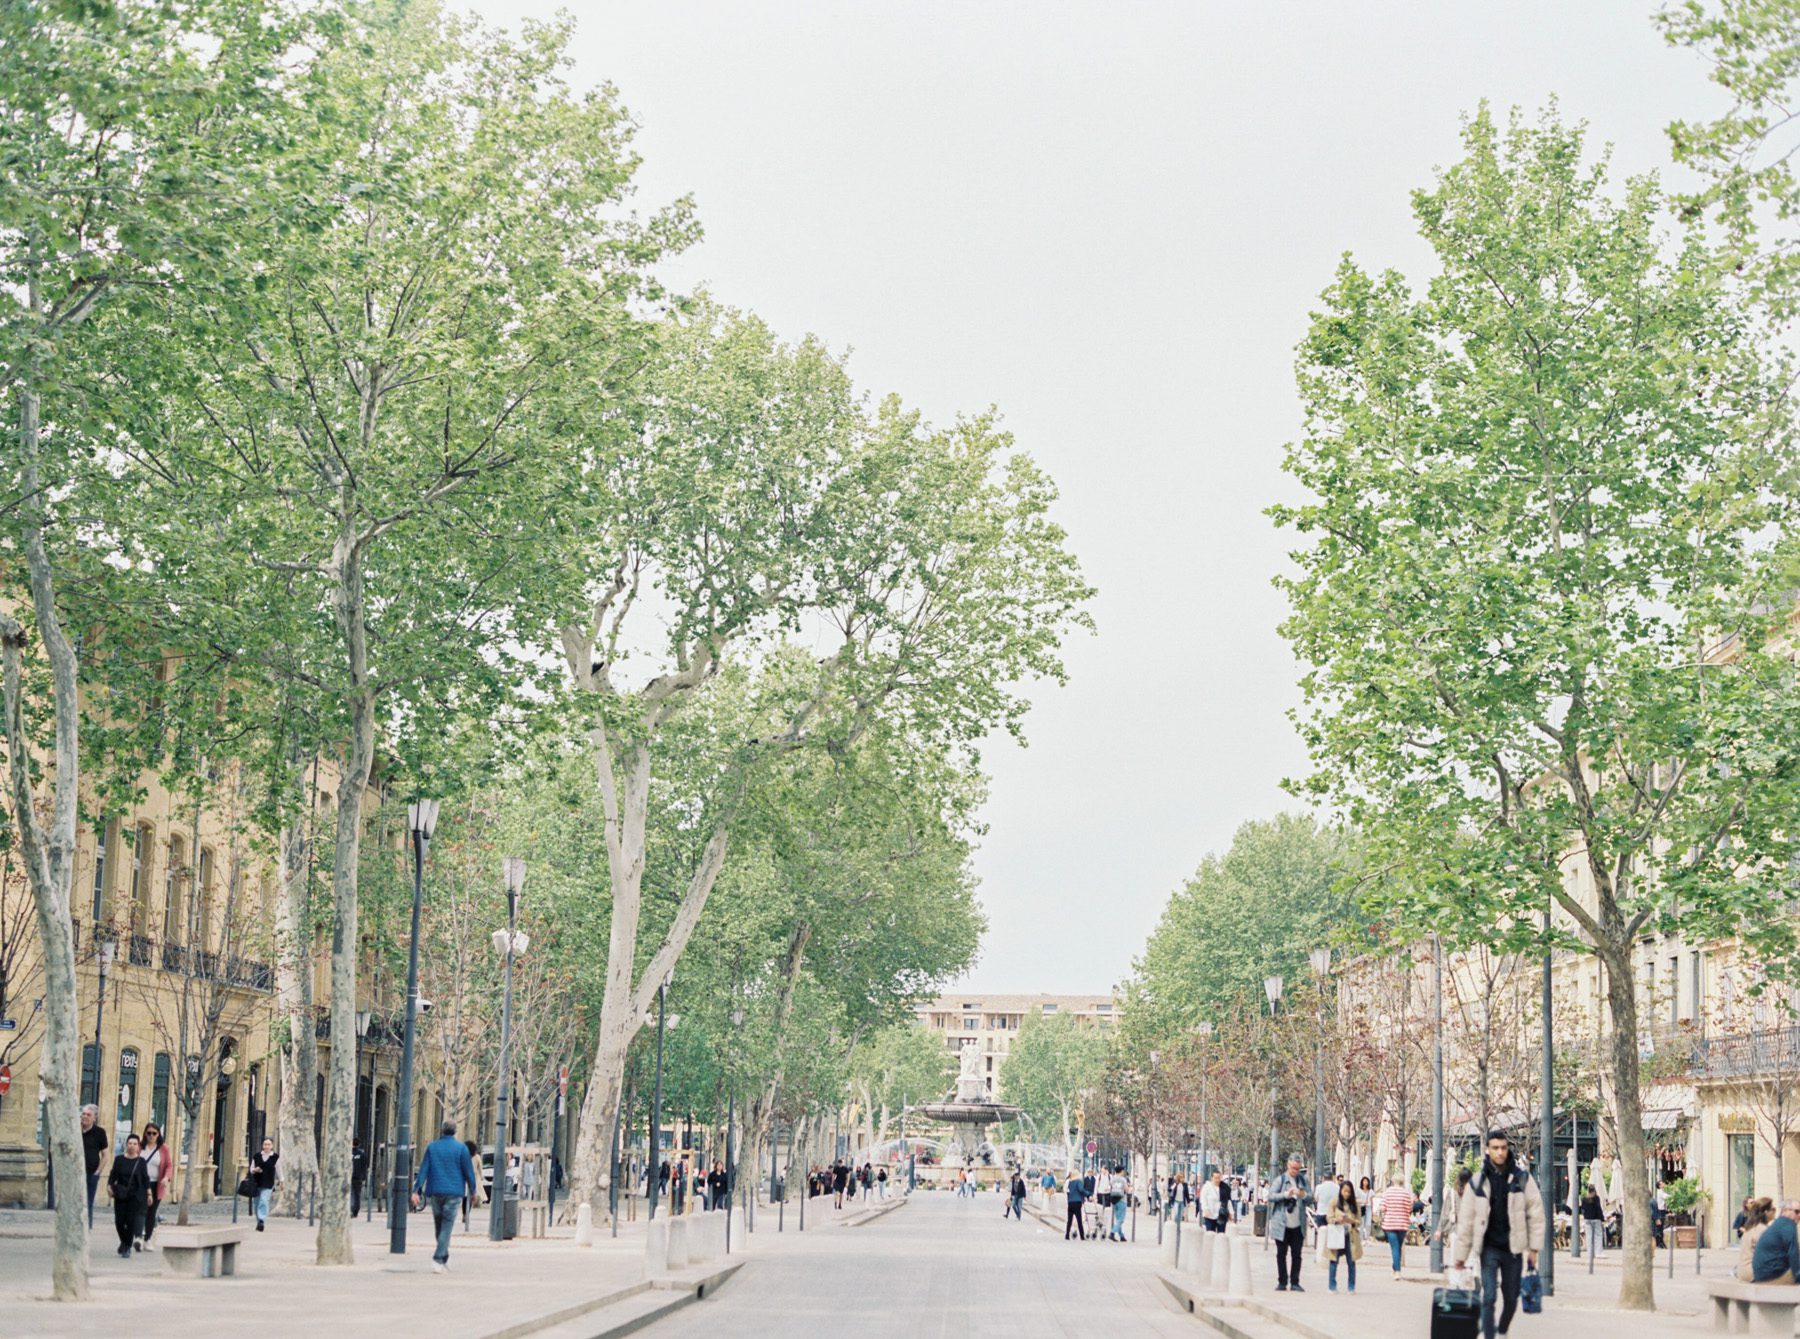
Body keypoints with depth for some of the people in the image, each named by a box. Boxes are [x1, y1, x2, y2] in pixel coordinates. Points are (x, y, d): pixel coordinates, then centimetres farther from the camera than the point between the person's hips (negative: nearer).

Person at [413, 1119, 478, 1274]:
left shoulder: (432, 1147, 3)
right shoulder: (461, 1149, -4)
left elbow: (423, 1170, 0)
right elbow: (468, 1171, -2)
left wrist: (416, 1191, -1)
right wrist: (472, 1191, 10)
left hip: (435, 1191, 3)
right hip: (453, 1192, -3)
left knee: (439, 1225, 17)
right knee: (447, 1226, -3)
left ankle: (444, 1257, 27)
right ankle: (438, 1260, -15)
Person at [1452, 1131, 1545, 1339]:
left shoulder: (1522, 1178, 0)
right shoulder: (1477, 1182, -1)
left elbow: (1535, 1212, 3)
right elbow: (1465, 1219, 3)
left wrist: (1533, 1247, -2)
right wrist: (1461, 1254, 3)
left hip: (1513, 1249, 1)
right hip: (1489, 1249, -1)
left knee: (1511, 1299, 9)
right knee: (1489, 1297, -12)